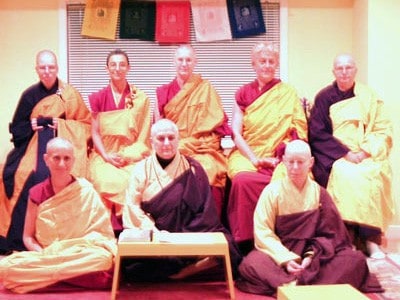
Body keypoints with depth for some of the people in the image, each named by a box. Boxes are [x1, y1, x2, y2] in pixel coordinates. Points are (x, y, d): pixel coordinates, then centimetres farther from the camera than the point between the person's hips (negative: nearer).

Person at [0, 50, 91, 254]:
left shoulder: (69, 94, 1)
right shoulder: (30, 95, 7)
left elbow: (86, 124, 3)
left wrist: (60, 124, -11)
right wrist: (33, 125, -11)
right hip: (33, 145, 2)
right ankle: (20, 238, -14)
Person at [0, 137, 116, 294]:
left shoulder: (86, 191, 0)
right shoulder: (36, 194, 4)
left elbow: (101, 230, -1)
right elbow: (28, 237, 6)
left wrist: (75, 253, -18)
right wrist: (44, 255, -14)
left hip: (80, 255, 0)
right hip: (44, 256, 1)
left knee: (103, 257, -36)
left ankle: (42, 277, -23)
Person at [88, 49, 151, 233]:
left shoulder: (140, 98, 7)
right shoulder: (98, 98, 10)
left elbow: (143, 134, 5)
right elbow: (95, 133, 6)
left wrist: (126, 155, -11)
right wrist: (107, 157, -10)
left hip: (132, 155, -1)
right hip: (104, 155, 1)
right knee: (107, 181, -31)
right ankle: (110, 228, -20)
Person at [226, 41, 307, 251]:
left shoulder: (288, 93, 11)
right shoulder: (243, 94, 14)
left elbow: (299, 132, 6)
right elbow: (236, 133, 6)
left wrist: (283, 157, -11)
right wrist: (254, 159, -9)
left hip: (278, 157, -1)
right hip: (246, 154, 1)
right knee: (244, 179, -33)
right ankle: (246, 243, -23)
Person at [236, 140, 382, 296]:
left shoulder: (319, 193, 4)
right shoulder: (272, 191, -3)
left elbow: (328, 233, 1)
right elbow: (263, 232, -8)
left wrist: (312, 255, -17)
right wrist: (285, 259, -21)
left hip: (314, 256, 3)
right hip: (279, 252, -3)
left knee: (356, 259, -22)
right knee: (249, 264, -32)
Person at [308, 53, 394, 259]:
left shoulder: (369, 96, 9)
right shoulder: (324, 98, 4)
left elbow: (383, 131, 5)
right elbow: (318, 134, -2)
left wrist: (365, 152, -12)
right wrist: (346, 153, -14)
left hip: (366, 155, 2)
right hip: (335, 156, -1)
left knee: (377, 174, -30)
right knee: (346, 176, -33)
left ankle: (371, 239, -25)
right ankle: (349, 238, -28)